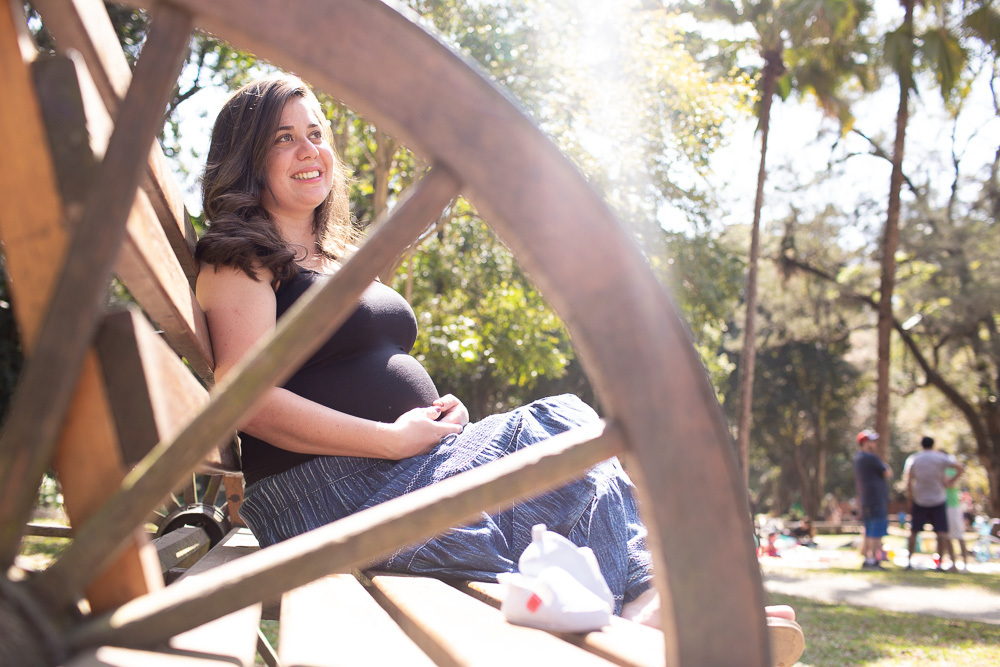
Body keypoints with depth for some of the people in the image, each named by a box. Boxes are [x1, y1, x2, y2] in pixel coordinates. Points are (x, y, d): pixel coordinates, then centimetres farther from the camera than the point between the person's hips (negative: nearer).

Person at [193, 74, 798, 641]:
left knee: (568, 422, -14)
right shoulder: (239, 262, -3)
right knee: (563, 431, -21)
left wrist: (437, 412, 3)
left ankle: (651, 594, -30)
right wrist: (395, 437, -19)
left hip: (410, 464, 8)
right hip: (329, 490, -8)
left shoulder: (337, 260, 24)